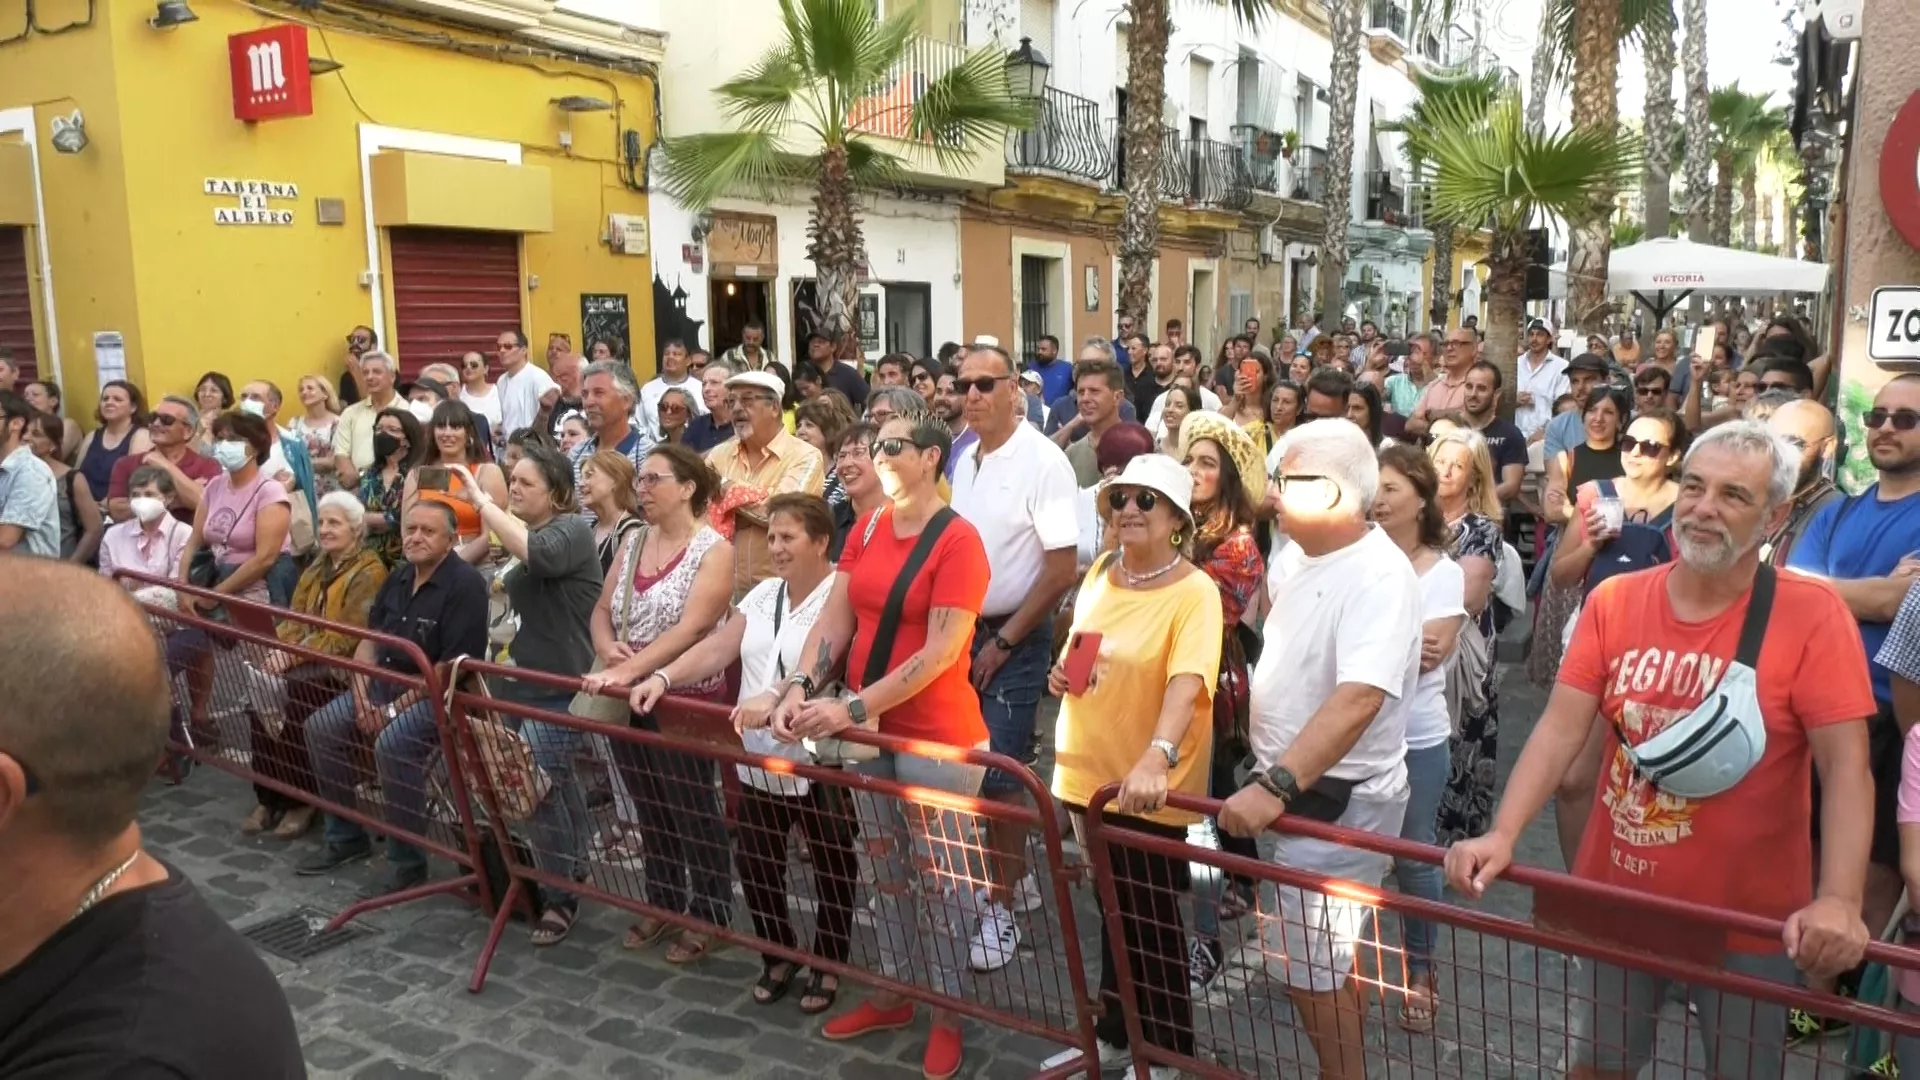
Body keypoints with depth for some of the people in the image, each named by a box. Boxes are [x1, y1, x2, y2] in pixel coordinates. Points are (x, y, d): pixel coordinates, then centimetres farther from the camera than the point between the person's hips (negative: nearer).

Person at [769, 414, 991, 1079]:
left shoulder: (958, 540, -17)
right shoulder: (866, 531, 4)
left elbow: (941, 653, -22)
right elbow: (834, 620, 2)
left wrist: (854, 708, -25)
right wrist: (800, 689, -14)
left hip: (937, 735, -7)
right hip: (868, 728, 7)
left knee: (937, 875, 7)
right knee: (885, 868, 19)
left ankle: (948, 1012, 25)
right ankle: (893, 994, 36)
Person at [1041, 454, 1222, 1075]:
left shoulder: (1194, 591, -17)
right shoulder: (1099, 573, 4)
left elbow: (1187, 683, -32)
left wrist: (1156, 758, -47)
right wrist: (1062, 674, -2)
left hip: (1149, 787, -6)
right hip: (1089, 771, 6)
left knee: (1152, 922, 9)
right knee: (1114, 909, 21)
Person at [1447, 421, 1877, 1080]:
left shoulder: (1812, 613, -12)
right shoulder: (1613, 601, -4)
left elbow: (1846, 767, -18)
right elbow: (1561, 730, -9)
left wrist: (1839, 900, -31)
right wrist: (1501, 836, -21)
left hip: (1747, 918, -2)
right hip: (1614, 900, 3)